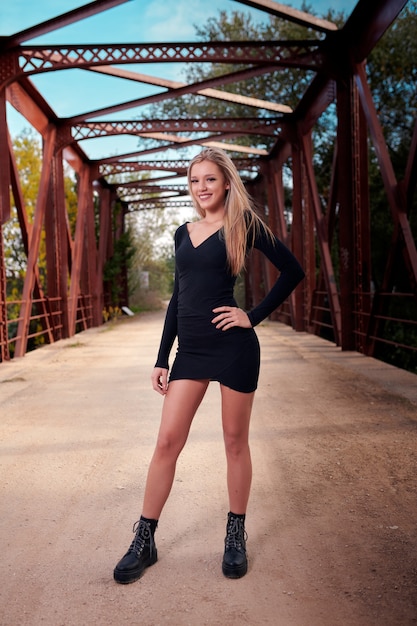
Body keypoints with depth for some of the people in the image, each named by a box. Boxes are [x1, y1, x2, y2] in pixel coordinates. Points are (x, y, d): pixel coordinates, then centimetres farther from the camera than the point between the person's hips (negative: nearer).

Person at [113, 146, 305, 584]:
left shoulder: (242, 223, -1)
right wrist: (161, 358, 12)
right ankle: (144, 541, 16)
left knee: (235, 441, 7)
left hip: (233, 347, -4)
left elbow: (292, 271, -2)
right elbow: (178, 296, 15)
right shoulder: (183, 233, 14)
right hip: (190, 349, 5)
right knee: (167, 441, 3)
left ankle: (236, 536, 25)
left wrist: (254, 316, -8)